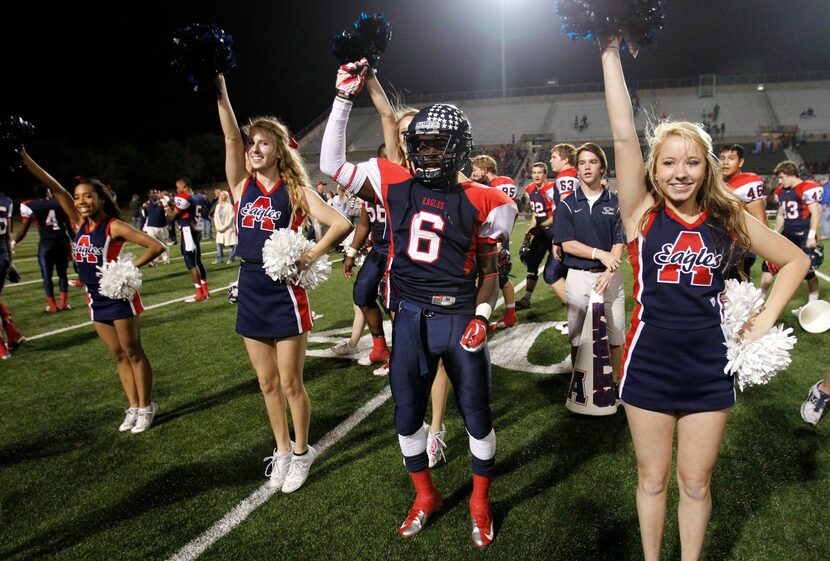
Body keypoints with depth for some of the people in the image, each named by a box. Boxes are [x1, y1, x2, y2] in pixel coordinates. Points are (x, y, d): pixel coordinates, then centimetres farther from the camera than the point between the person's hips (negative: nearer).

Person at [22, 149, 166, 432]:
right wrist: (24, 157, -2)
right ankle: (133, 407, 21)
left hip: (120, 297, -6)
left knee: (134, 353, 3)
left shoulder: (115, 226, -15)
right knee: (119, 356, 12)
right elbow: (56, 189, 1)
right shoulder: (80, 223, 3)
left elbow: (156, 246, -21)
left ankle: (146, 407, 14)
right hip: (96, 300, 6)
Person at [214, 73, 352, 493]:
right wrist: (220, 91, -12)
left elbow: (341, 223, -13)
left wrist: (309, 258, -16)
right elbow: (231, 138, -6)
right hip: (250, 290, 5)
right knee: (267, 383, 14)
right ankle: (282, 450, 32)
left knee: (290, 384, 6)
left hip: (284, 293, -4)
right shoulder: (242, 186, 5)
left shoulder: (296, 192, -5)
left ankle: (301, 452, 26)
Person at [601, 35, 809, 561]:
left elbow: (796, 260, 13)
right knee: (653, 479, 14)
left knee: (696, 483, 15)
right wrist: (611, 52, -19)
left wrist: (766, 318, 2)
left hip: (709, 368, 2)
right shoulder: (643, 214, -7)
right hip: (649, 365, -1)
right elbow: (624, 135, -17)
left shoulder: (727, 218, 0)